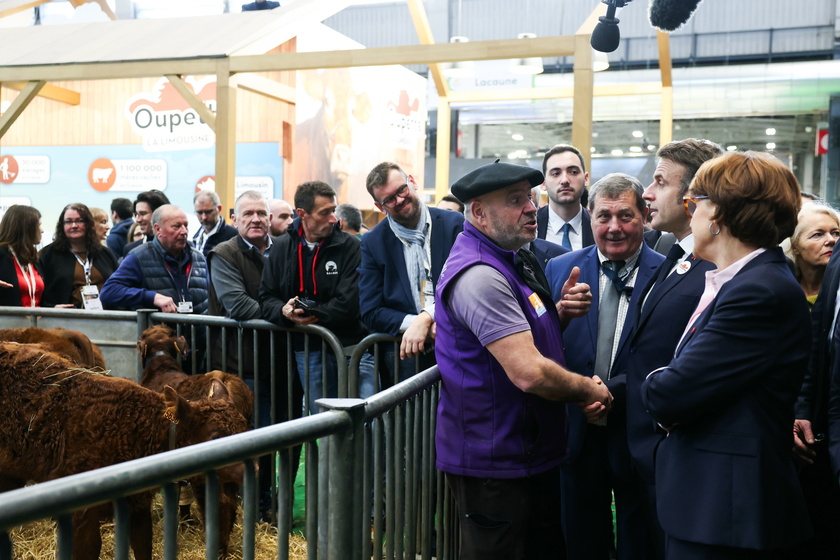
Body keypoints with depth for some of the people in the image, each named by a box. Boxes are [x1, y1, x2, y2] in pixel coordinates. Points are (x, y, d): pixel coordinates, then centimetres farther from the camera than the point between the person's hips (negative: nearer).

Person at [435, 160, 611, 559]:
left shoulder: (510, 262, 9)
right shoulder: (480, 275, -24)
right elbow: (529, 373, -30)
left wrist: (562, 312, 0)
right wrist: (588, 389, -12)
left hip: (531, 451, 10)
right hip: (496, 464, -10)